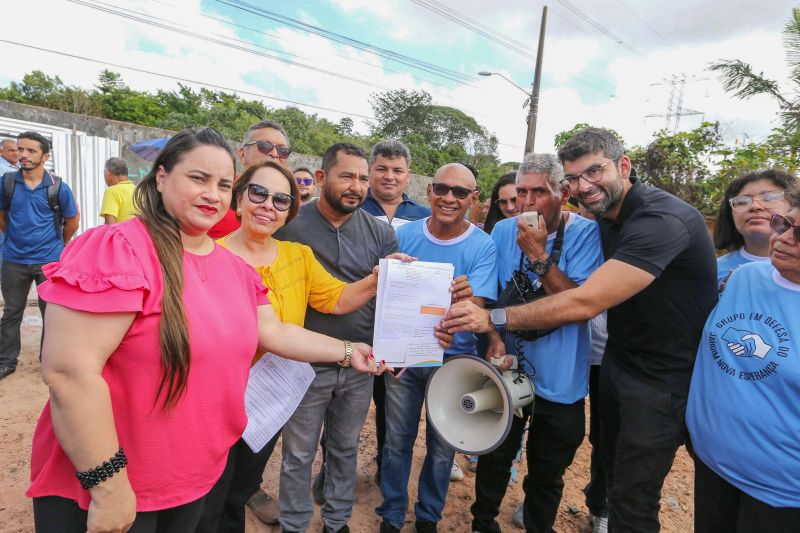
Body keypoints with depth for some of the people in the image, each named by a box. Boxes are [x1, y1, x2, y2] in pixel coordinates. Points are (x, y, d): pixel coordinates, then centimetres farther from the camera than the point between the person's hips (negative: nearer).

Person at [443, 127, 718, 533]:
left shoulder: (662, 220, -27)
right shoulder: (608, 218, 5)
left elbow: (585, 303, -34)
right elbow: (581, 293, 3)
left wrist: (494, 317, -30)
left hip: (663, 380, -8)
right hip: (618, 363, 8)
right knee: (615, 473, 23)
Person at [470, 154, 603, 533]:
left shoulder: (585, 233, -12)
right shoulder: (503, 231, -3)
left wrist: (539, 255, -27)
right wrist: (494, 340, -11)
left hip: (559, 381, -2)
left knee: (547, 474, 17)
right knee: (494, 459, 18)